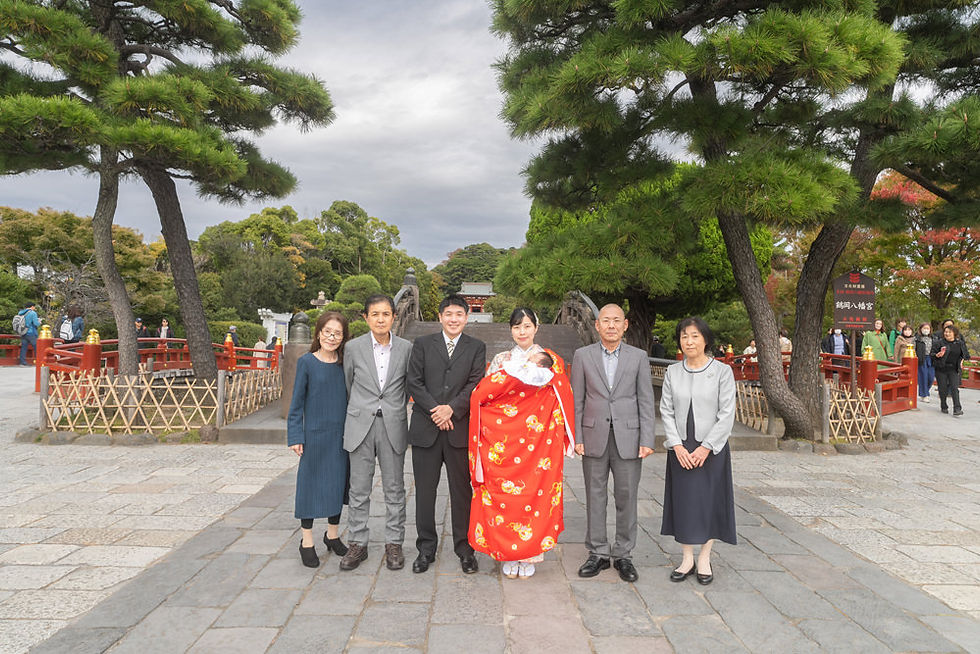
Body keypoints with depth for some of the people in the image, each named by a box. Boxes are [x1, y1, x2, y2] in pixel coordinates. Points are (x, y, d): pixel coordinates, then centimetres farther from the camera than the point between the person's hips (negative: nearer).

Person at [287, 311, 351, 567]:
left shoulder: (345, 363, 3)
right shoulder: (306, 362, -6)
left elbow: (350, 397, 9)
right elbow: (297, 401, -3)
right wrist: (295, 436, -7)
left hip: (341, 434, 4)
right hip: (314, 433, -3)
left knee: (338, 483, 12)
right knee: (311, 483, 4)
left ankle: (332, 534, 31)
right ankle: (307, 541, 19)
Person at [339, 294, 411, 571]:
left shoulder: (406, 348, 0)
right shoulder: (353, 348, -1)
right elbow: (346, 386, 9)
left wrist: (395, 410, 11)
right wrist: (358, 413, 12)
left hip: (393, 425, 0)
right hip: (361, 425, 0)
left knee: (394, 488, 8)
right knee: (359, 489, 8)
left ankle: (394, 543, 21)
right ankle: (358, 543, 21)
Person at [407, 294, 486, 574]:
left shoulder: (476, 347, 9)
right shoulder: (422, 344, 9)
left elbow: (476, 385, -2)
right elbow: (414, 383, 1)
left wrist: (451, 408, -14)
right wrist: (435, 411, -11)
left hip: (460, 429, 0)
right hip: (425, 429, 1)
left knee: (462, 491, 6)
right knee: (424, 491, 7)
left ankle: (464, 548, 19)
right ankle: (426, 548, 20)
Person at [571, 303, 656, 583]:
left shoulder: (638, 357, 4)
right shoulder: (583, 355, 4)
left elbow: (646, 401, 3)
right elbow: (576, 400, 4)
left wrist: (647, 440, -4)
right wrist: (575, 437, -2)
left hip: (628, 438, 0)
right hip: (594, 437, 0)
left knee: (627, 497, 6)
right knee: (595, 497, 7)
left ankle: (623, 555, 19)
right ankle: (598, 553, 20)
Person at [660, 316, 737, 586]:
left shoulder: (722, 371, -4)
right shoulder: (672, 372, 4)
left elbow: (727, 414, -7)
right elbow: (666, 411, 2)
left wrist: (706, 447, -12)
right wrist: (677, 445, -9)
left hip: (711, 449, -2)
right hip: (680, 449, 2)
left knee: (710, 501, 4)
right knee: (683, 501, 6)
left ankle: (704, 559, 21)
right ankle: (687, 559, 20)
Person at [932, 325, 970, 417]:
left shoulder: (960, 343, 6)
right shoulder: (939, 342, -3)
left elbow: (966, 355, 20)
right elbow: (932, 354, -2)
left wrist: (961, 360, 4)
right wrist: (937, 355, -22)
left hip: (954, 369, 1)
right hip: (941, 369, -1)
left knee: (954, 388, -9)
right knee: (943, 389, 3)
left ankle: (957, 409, -11)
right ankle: (943, 407, 20)